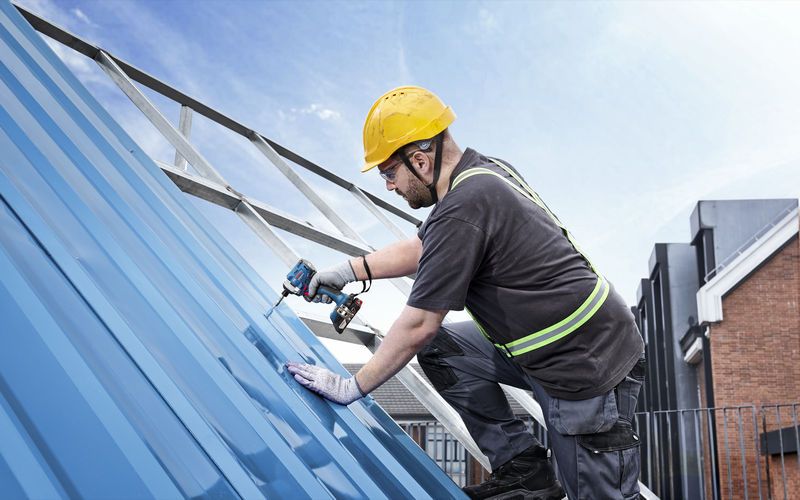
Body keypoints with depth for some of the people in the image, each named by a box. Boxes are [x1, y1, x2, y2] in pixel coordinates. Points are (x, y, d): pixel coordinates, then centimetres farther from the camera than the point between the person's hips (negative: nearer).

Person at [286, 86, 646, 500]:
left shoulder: (463, 210, -24)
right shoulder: (484, 170, 5)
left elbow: (418, 325, -19)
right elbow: (423, 248, 21)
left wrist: (353, 387, -8)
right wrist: (351, 270, 15)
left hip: (588, 370, -10)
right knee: (437, 348, 9)